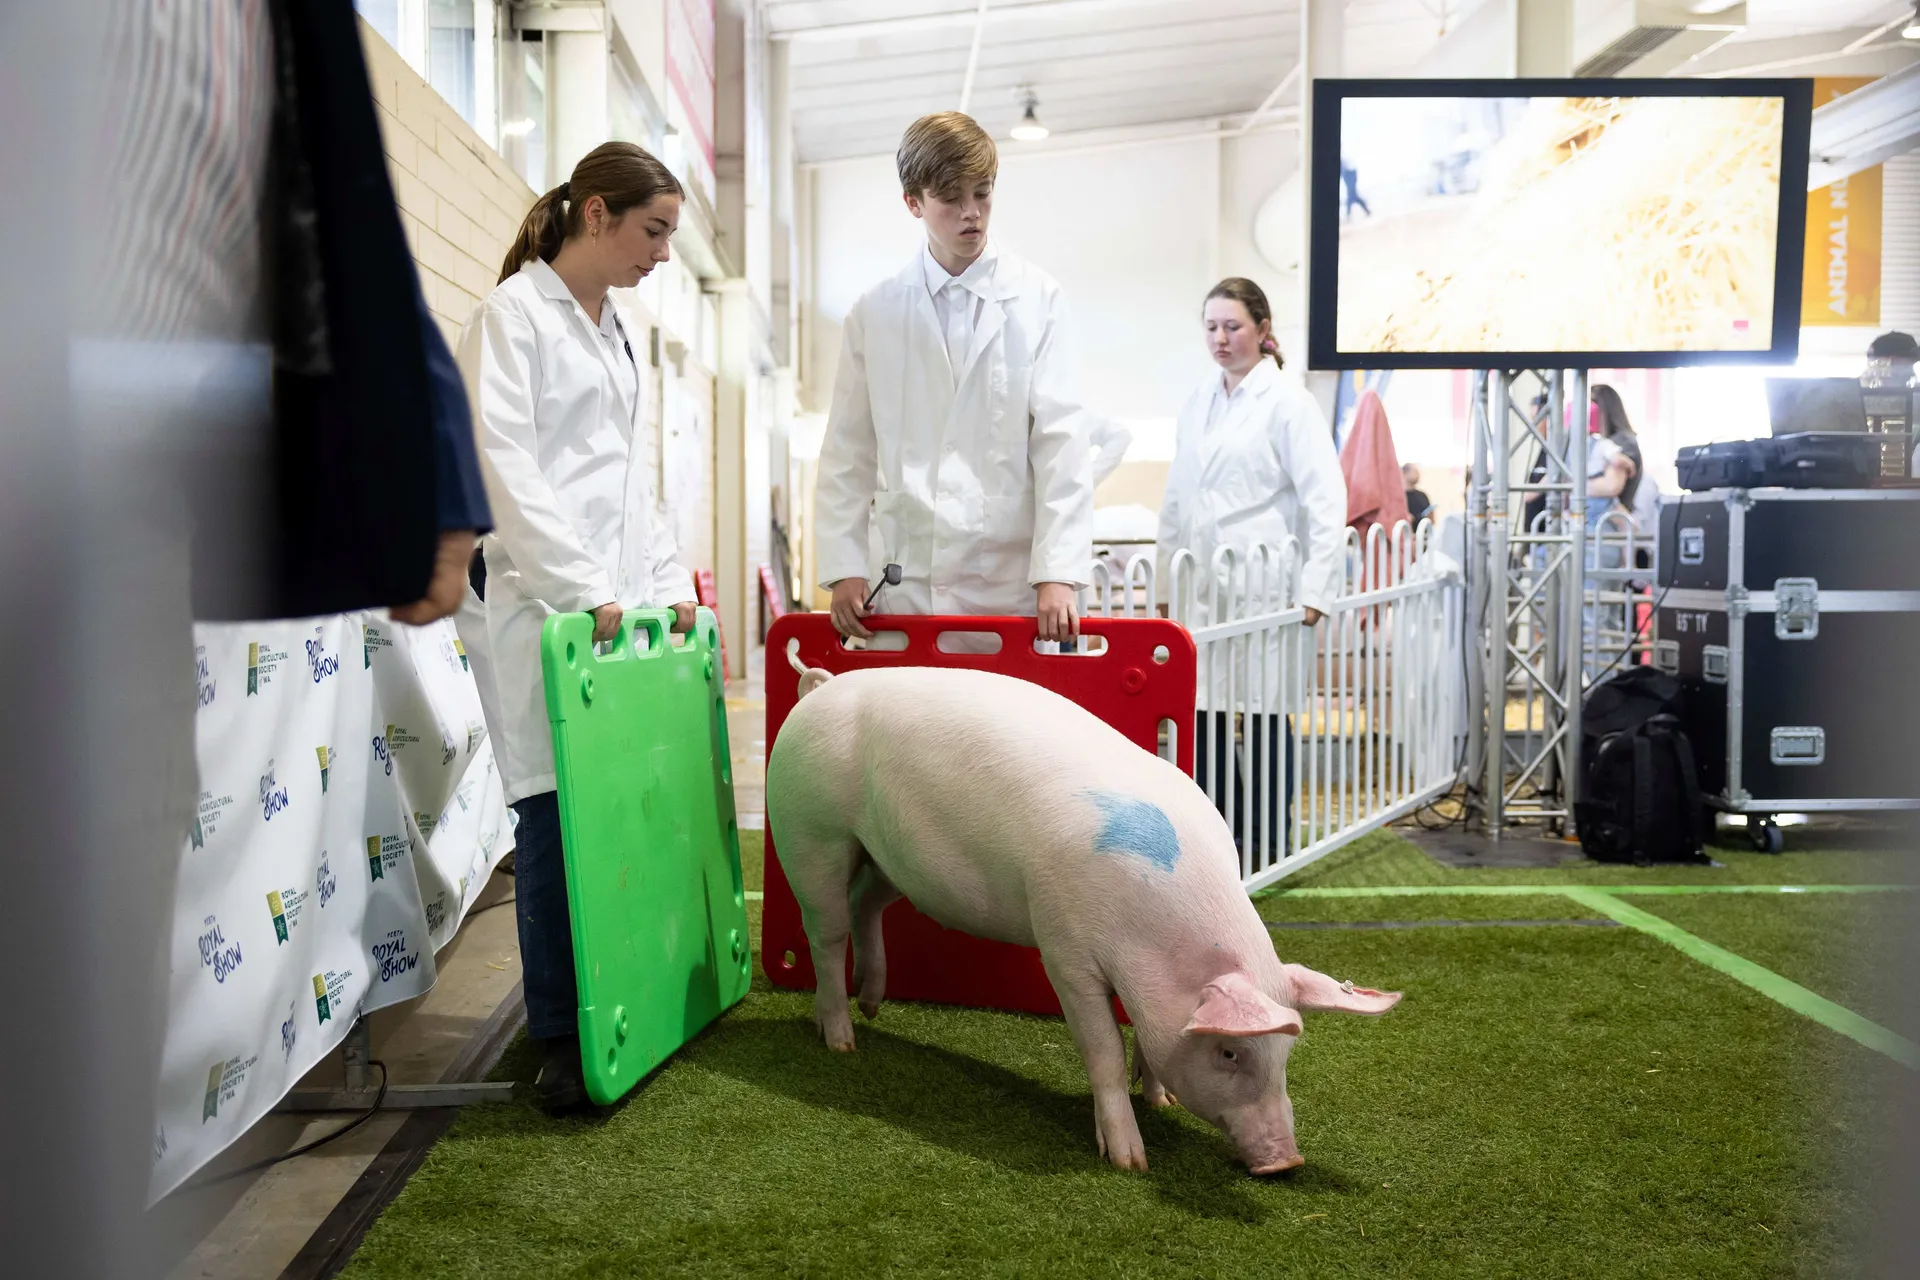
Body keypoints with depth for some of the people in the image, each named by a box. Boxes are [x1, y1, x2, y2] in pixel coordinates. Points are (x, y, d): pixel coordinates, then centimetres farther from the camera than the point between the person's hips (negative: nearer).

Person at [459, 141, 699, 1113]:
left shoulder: (613, 328, 21)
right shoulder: (514, 313, -3)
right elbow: (506, 467, -13)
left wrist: (667, 583, 14)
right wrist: (587, 588, -17)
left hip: (625, 595, 7)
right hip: (548, 598, -7)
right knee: (556, 816, -6)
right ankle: (559, 1037, 4)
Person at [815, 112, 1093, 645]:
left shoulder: (1037, 300, 3)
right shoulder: (874, 313, 9)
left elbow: (1061, 439, -2)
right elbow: (847, 453, 10)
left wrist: (1057, 573, -10)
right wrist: (844, 567, 0)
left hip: (1010, 586, -1)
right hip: (903, 588, 2)